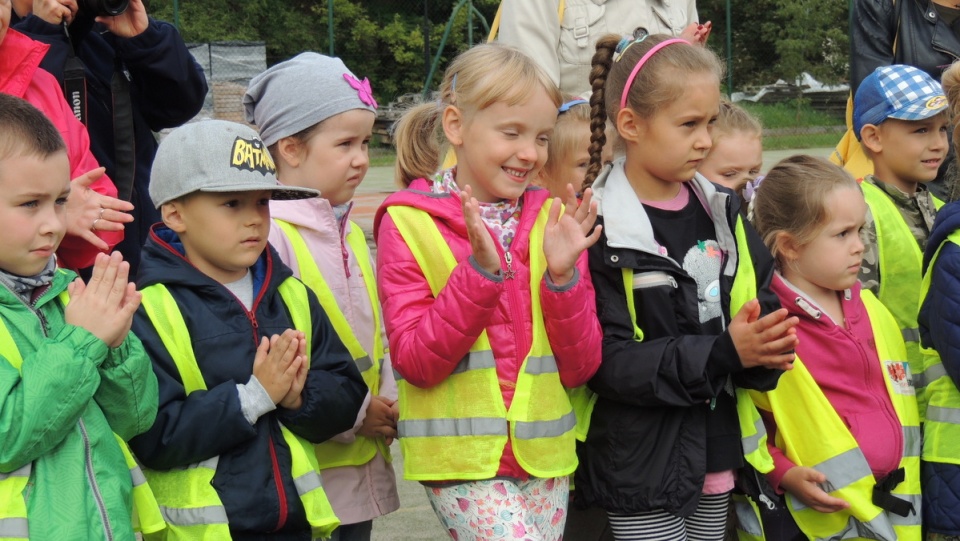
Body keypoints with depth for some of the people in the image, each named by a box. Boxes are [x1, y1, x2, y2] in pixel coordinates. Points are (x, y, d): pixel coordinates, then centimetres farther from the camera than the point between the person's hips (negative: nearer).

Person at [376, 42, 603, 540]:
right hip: (461, 461, -4)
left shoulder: (554, 221, 6)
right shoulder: (409, 222, -4)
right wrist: (480, 270, -19)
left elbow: (581, 367, 3)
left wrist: (562, 274, -12)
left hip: (543, 457, 4)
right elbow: (415, 361, -11)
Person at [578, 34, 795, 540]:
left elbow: (763, 302, 8)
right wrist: (723, 352, -27)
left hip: (719, 450, 6)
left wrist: (764, 347, -16)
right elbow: (608, 361, -20)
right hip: (644, 462, -6)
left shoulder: (720, 210, 6)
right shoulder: (600, 231, -15)